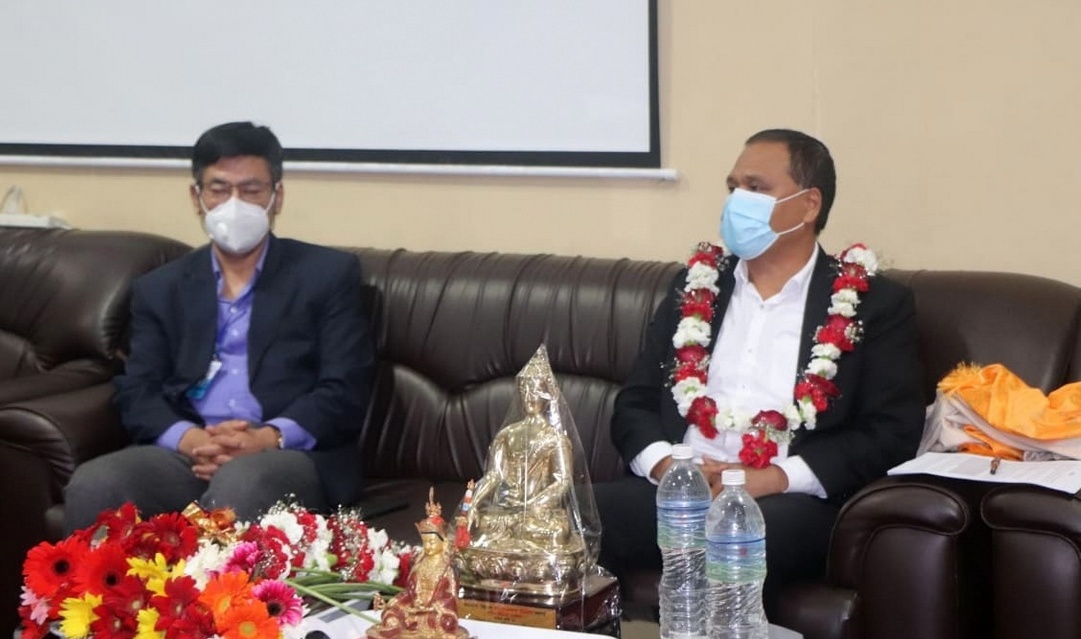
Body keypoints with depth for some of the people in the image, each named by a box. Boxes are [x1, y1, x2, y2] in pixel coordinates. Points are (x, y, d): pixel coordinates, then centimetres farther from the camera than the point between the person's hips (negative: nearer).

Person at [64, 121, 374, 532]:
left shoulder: (329, 274, 10)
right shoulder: (160, 288, 19)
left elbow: (344, 391, 2)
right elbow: (136, 392, 10)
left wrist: (270, 438, -17)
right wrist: (188, 438, -13)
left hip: (291, 456, -3)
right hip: (185, 455, 3)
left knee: (239, 486, -39)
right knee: (93, 485, -28)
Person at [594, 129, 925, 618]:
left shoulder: (874, 304, 8)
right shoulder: (698, 287, 20)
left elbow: (891, 435, -2)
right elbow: (634, 402, 16)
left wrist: (772, 479, -15)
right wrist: (664, 464, -8)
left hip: (791, 504, -3)